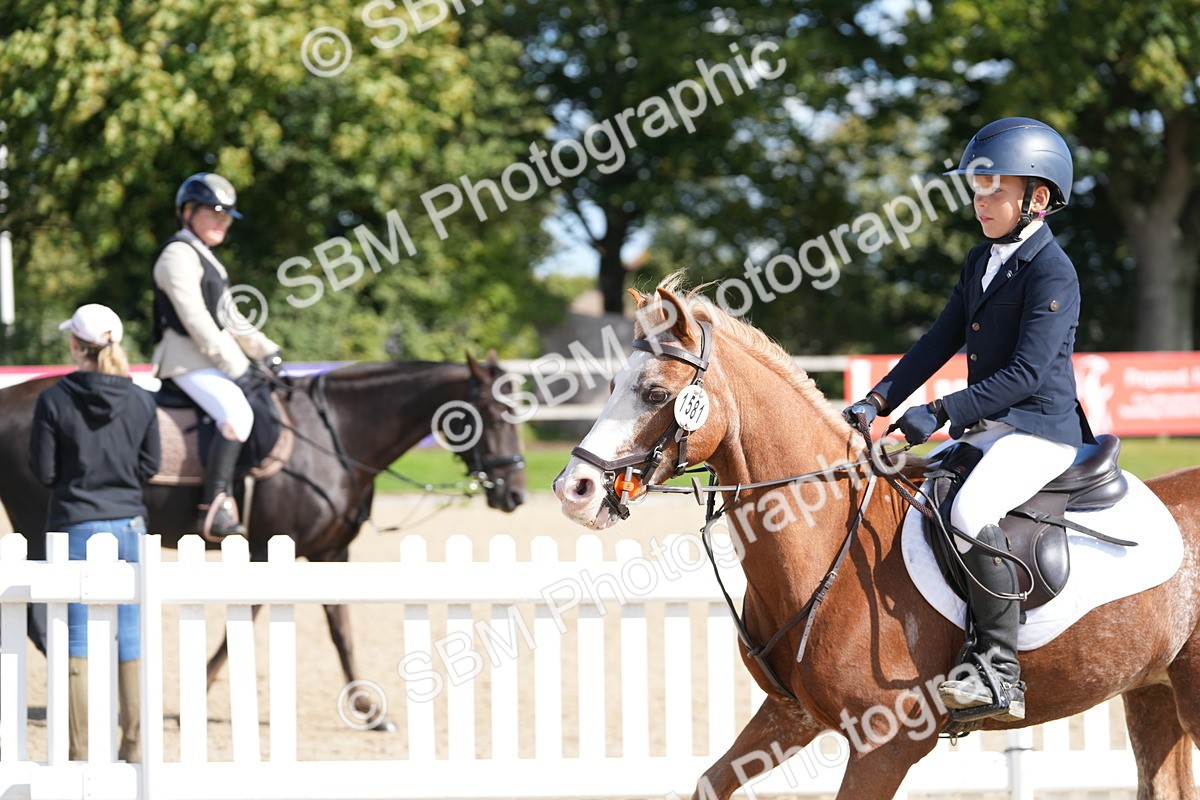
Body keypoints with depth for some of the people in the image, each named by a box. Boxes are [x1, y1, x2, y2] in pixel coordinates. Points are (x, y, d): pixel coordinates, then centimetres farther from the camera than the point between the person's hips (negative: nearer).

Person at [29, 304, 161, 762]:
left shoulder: (55, 400, -10)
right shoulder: (141, 402, -1)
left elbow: (43, 471, -6)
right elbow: (149, 466, 5)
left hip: (76, 526, -3)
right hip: (129, 526, 3)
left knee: (77, 641, 2)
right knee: (129, 639, 10)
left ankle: (79, 752, 3)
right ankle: (132, 745, 16)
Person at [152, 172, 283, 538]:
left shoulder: (205, 258, 23)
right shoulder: (178, 255, -10)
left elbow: (230, 317, 25)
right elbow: (195, 319, -18)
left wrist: (265, 351, 12)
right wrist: (234, 368, -19)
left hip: (218, 357, 11)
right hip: (188, 360, -11)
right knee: (236, 413, -31)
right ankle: (213, 508, -34)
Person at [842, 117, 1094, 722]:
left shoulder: (1052, 272, -14)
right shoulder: (982, 261, 14)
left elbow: (1027, 373, -22)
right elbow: (941, 341, 18)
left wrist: (942, 413, -25)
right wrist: (879, 400, 6)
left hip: (1040, 429, -10)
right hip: (984, 429, 10)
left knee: (969, 512, -32)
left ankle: (1000, 671, -30)